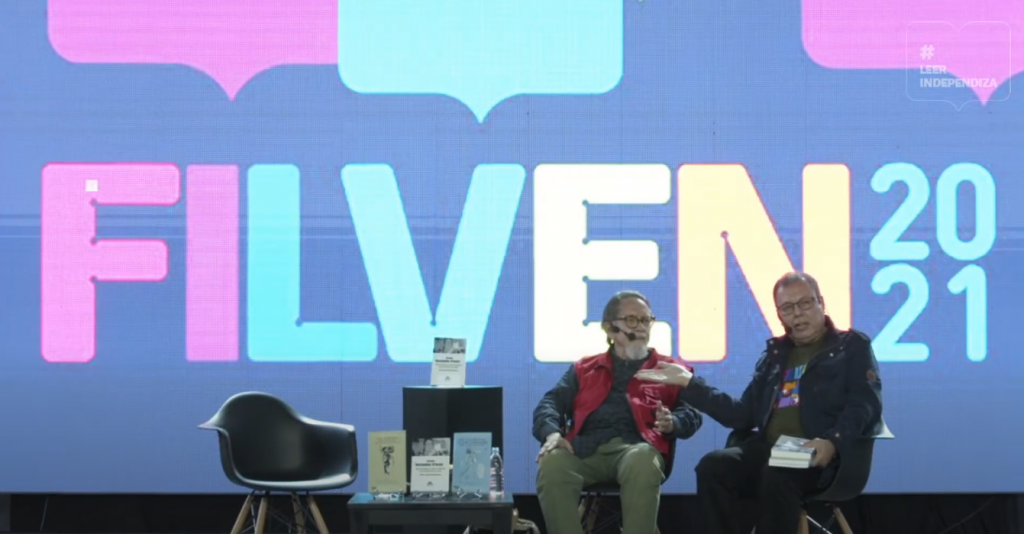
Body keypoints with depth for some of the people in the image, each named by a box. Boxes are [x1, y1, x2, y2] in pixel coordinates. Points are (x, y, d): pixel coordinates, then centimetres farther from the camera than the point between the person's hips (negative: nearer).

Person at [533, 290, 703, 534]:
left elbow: (692, 413, 14)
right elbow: (551, 403, 18)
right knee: (552, 464, -33)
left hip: (634, 445, -1)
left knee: (643, 462, -39)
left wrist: (672, 423, -11)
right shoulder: (584, 369, 29)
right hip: (586, 447, 1)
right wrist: (552, 433, -6)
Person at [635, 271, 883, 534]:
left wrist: (833, 442, -25)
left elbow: (865, 406, -4)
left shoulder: (853, 346, 10)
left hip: (820, 456, -5)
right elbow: (743, 415, 25)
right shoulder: (775, 354, 26)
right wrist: (688, 382, 21)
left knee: (777, 476, -38)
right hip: (769, 450, 5)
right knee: (713, 466, -24)